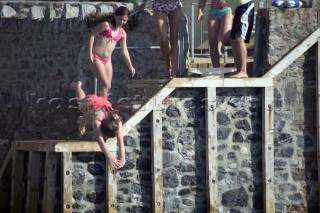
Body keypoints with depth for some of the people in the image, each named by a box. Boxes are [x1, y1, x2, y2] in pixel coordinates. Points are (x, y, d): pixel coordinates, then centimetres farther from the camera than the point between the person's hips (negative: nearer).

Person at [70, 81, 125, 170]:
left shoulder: (117, 120, -43)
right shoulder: (97, 119, -50)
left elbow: (120, 140, -45)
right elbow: (100, 140, -59)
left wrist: (122, 158, -56)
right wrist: (110, 157, -70)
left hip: (103, 103, 1)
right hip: (88, 102, -1)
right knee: (81, 99, 34)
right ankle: (77, 86, 62)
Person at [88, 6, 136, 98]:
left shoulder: (122, 33, 9)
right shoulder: (106, 25, -9)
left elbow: (124, 51, 16)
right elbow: (92, 35, -10)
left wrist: (130, 66, 13)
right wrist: (90, 53, -16)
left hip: (107, 60, 7)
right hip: (96, 58, -7)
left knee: (108, 87, 7)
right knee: (105, 84, -14)